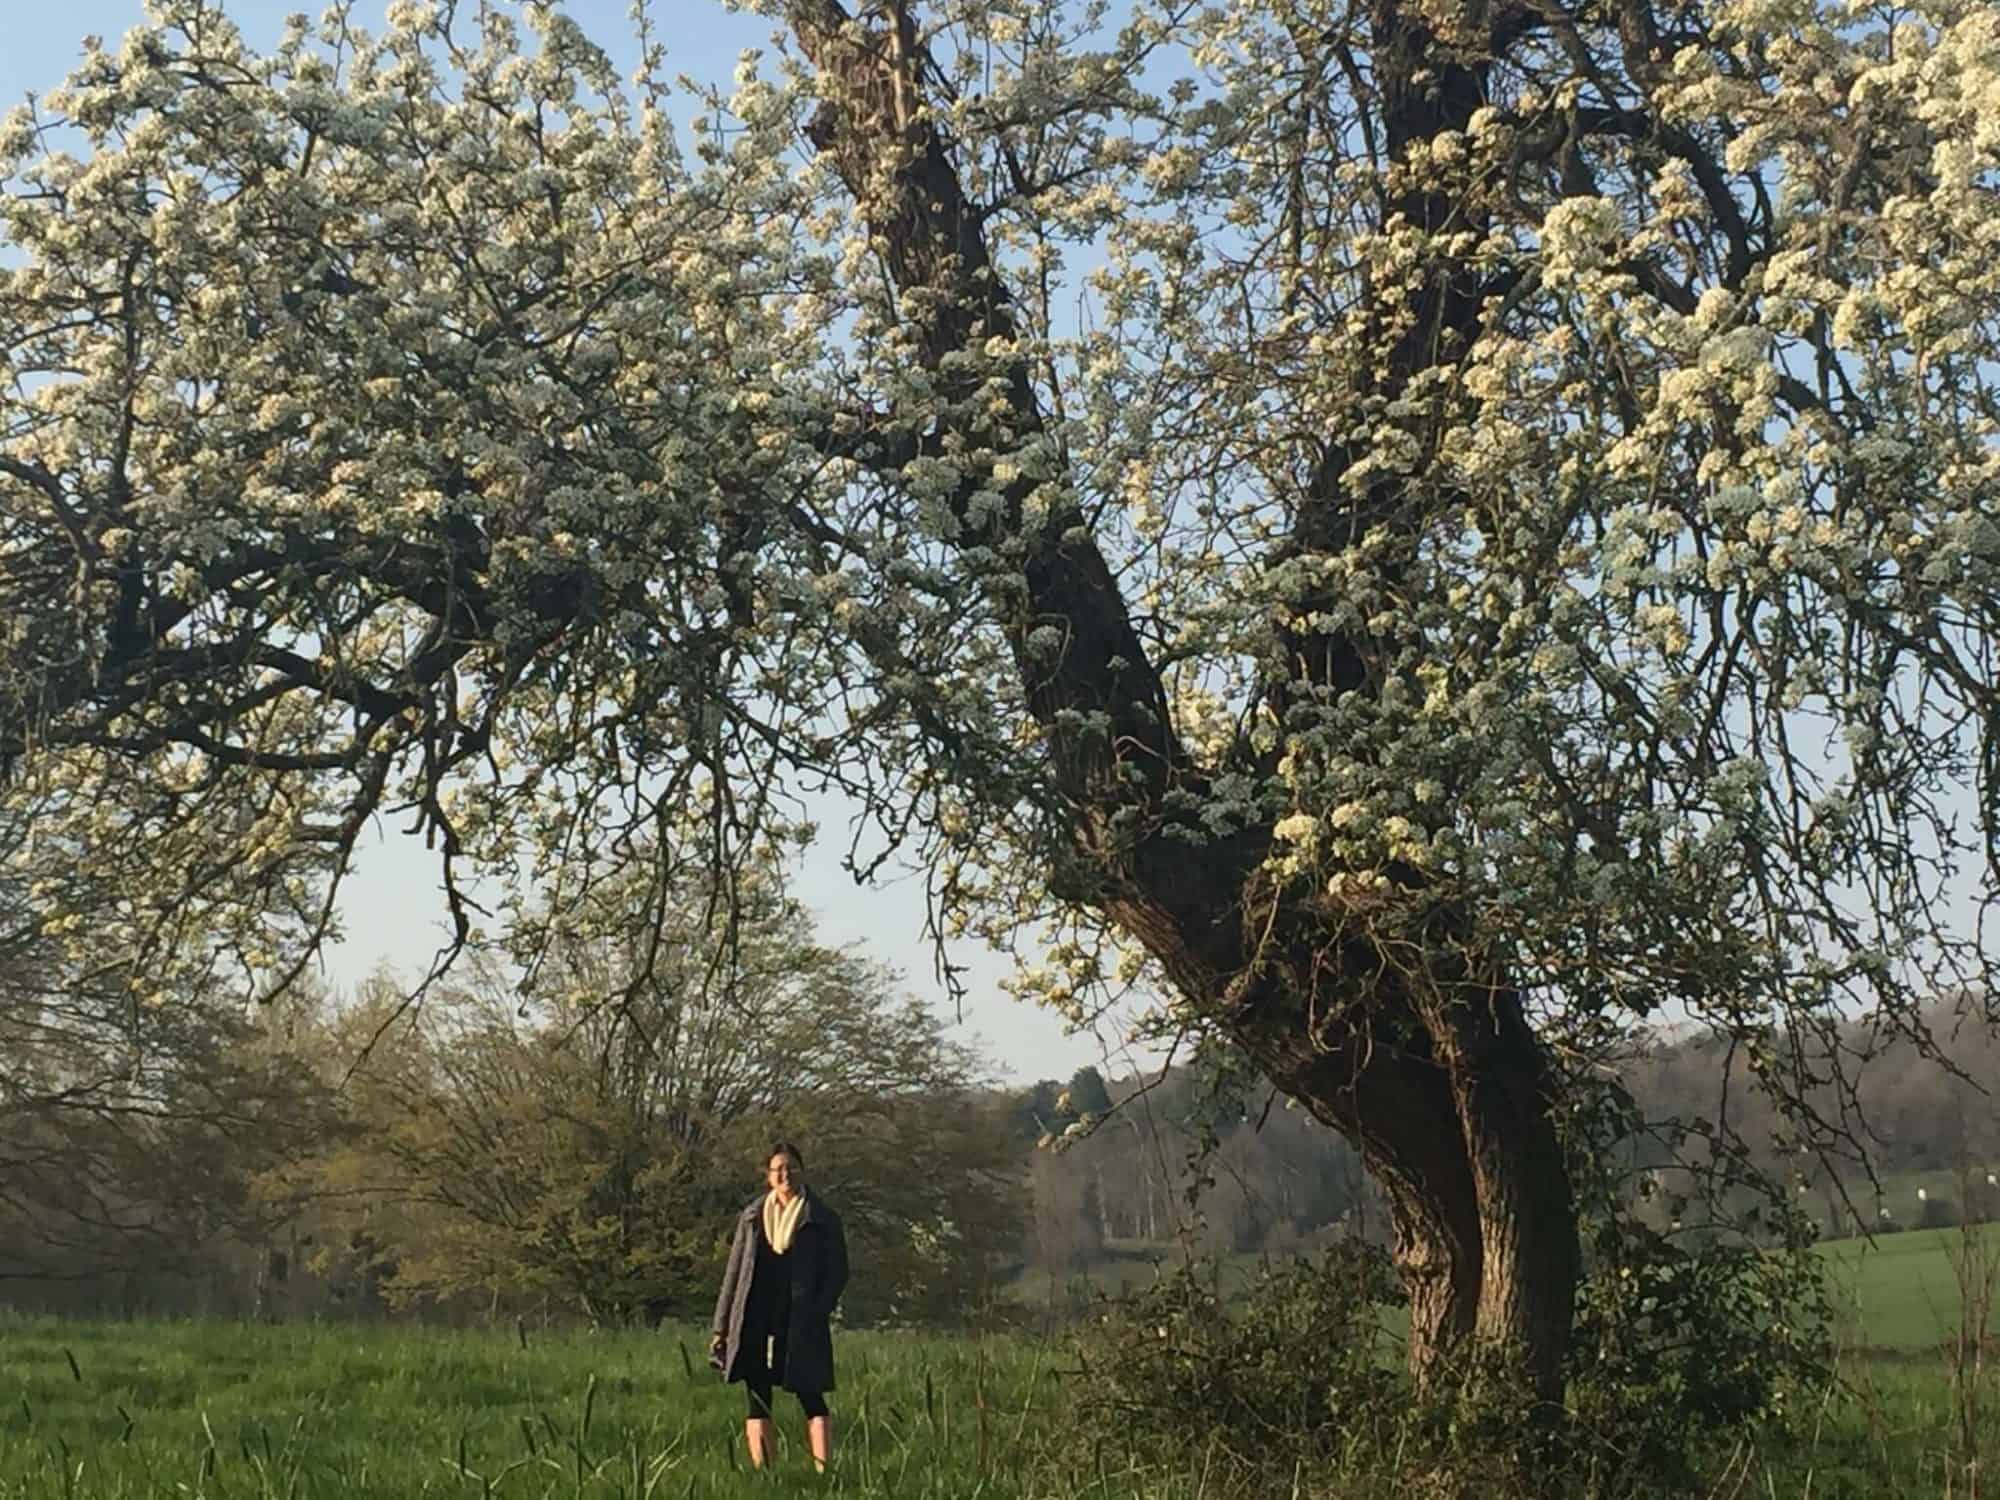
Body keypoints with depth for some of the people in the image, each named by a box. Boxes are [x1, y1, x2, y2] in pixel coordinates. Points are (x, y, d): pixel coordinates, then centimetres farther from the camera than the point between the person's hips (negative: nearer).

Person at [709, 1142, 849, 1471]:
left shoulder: (823, 1218, 3)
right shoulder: (752, 1217, 11)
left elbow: (837, 1272, 2)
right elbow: (734, 1272, 13)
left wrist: (818, 1314, -11)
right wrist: (720, 1326, 8)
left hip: (802, 1324, -3)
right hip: (756, 1323, 3)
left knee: (811, 1397, -7)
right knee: (757, 1401, 3)